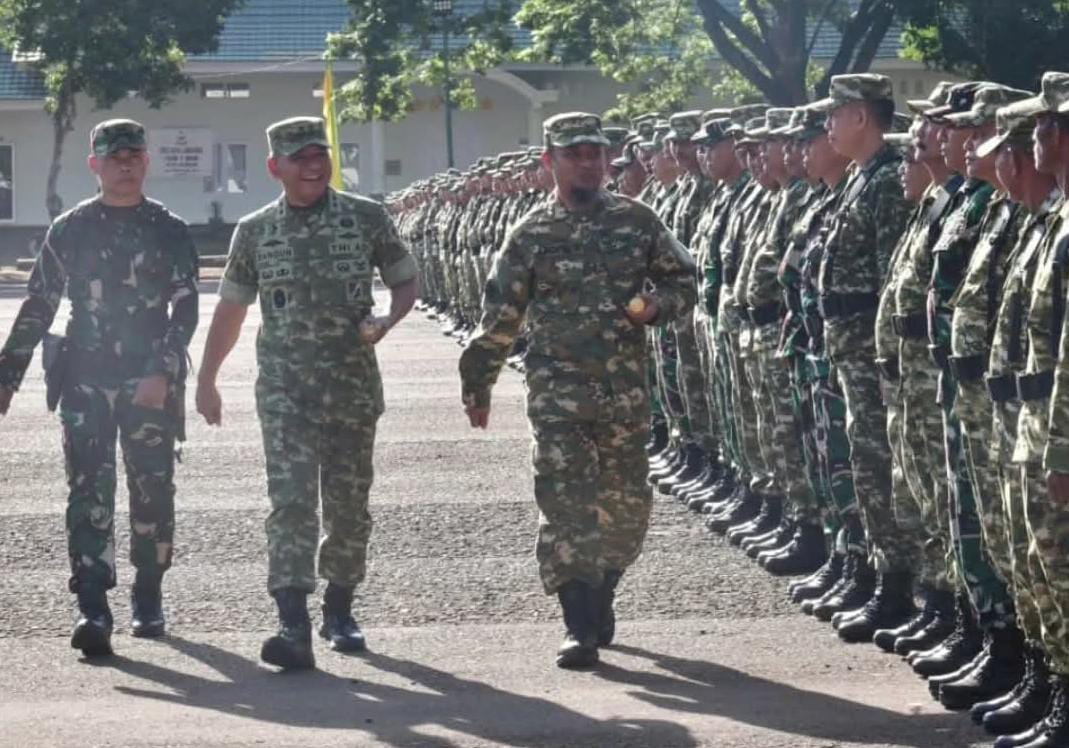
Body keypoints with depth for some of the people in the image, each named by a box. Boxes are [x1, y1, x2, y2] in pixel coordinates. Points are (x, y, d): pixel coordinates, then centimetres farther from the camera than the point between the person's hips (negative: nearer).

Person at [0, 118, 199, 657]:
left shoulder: (169, 231, 3)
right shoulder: (69, 230, 7)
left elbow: (186, 309, -2)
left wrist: (163, 373, -15)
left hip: (151, 384, 0)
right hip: (85, 383, 1)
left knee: (153, 490, 4)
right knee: (89, 492, -8)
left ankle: (148, 600, 20)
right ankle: (92, 608, -13)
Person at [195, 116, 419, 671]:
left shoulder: (366, 218, 2)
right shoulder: (255, 232, 5)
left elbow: (406, 281, 11)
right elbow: (230, 310, 13)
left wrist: (385, 322, -10)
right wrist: (206, 380, 11)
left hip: (354, 385, 1)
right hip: (285, 389, -1)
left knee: (348, 504, 9)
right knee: (290, 500, -13)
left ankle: (339, 611, 28)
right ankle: (293, 627, -20)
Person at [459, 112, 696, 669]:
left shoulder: (636, 222, 6)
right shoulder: (533, 235, 1)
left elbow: (682, 279, 15)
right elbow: (498, 318, 5)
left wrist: (658, 305, -7)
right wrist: (477, 386, 7)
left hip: (626, 388, 3)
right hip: (558, 389, -3)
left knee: (626, 506, 10)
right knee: (567, 503, -12)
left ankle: (598, 597, 33)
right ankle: (581, 627, -12)